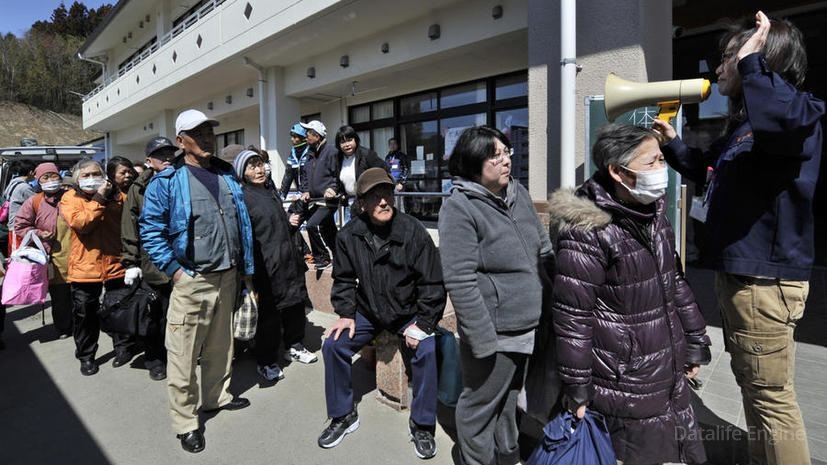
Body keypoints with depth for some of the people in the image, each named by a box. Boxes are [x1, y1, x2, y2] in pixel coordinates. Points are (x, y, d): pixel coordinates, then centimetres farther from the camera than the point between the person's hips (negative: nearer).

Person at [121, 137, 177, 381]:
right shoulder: (139, 189, 2)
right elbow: (129, 228, 0)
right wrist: (131, 263, -4)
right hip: (151, 264, -1)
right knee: (154, 316, 11)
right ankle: (154, 360, 27)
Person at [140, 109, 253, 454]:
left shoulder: (227, 174, 10)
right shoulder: (167, 181, -7)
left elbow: (241, 221, 15)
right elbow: (149, 229, -8)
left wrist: (245, 266, 12)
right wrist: (173, 269, -13)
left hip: (228, 275, 6)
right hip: (192, 280, -5)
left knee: (221, 344, 19)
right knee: (184, 353, 1)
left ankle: (217, 396, 37)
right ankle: (185, 422, 15)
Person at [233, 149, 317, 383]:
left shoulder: (271, 192, 15)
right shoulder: (243, 197, -10)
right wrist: (252, 268, -19)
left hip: (289, 261, 8)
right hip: (267, 266, -8)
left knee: (295, 303, 15)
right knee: (269, 313, 0)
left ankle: (294, 346, 34)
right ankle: (266, 362, 15)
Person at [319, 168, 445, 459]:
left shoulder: (413, 232, -20)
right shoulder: (349, 235, -11)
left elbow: (432, 283, -15)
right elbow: (343, 279, 3)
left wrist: (423, 323, -18)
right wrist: (345, 313, -8)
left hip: (409, 313, -3)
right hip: (367, 312, 3)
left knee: (427, 350, -25)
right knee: (333, 345, -11)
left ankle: (422, 425, -3)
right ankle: (343, 416, 12)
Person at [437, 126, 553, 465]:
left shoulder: (518, 192, 4)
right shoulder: (459, 208, -18)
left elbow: (544, 251, 14)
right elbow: (460, 281, -22)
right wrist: (484, 339, -21)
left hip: (526, 326, 7)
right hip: (493, 331, -7)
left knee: (509, 398, 27)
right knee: (481, 405, 14)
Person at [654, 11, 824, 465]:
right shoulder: (741, 123, 14)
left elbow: (780, 120, -41)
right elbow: (705, 168, 31)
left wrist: (753, 61, -25)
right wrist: (672, 141, 16)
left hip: (766, 277, -10)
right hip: (735, 272, 10)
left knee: (772, 396, 1)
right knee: (751, 385, 23)